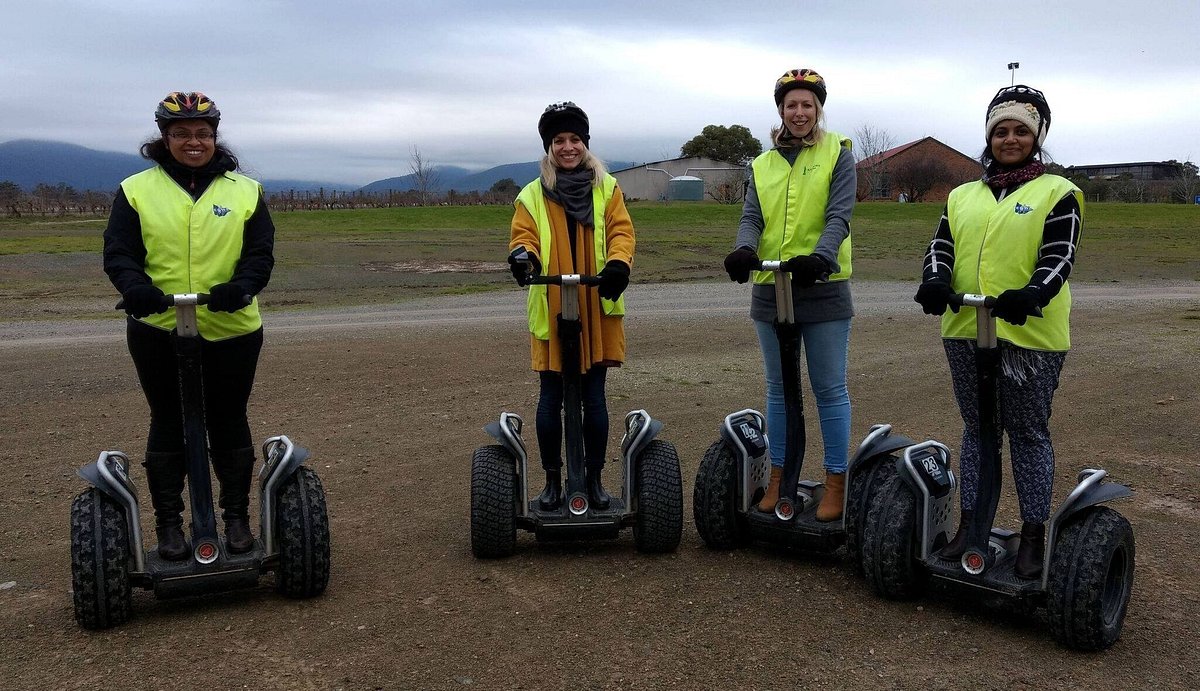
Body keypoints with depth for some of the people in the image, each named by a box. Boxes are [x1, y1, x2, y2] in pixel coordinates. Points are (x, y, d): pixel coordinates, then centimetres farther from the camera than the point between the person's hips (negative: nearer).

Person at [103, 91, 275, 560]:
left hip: (232, 330, 0)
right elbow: (118, 253, -3)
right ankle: (168, 523, 21)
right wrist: (136, 288, -25)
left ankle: (236, 517, 24)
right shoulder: (137, 190, 3)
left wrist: (241, 286, -24)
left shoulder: (244, 191, 5)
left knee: (230, 424, 10)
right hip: (157, 332, 0)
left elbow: (261, 252, -2)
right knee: (168, 427, 9)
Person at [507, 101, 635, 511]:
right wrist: (523, 255, -26)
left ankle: (594, 478, 19)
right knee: (551, 399, 5)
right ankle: (552, 480, 19)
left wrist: (618, 263, -23)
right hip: (551, 311, 0)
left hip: (597, 310, 0)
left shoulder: (606, 188, 8)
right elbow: (524, 236, -1)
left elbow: (621, 231, -1)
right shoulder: (532, 195, 7)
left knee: (594, 397, 6)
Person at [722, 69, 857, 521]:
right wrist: (744, 250, -21)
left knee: (830, 388, 1)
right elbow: (752, 217, 2)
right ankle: (778, 477, 24)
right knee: (778, 388, 12)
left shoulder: (838, 154, 2)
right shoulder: (763, 165, 13)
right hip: (771, 290, 4)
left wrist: (820, 257, -30)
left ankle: (835, 482, 11)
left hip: (823, 289, -4)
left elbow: (839, 216, -10)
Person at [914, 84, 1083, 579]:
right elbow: (941, 248, 6)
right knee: (977, 428, 13)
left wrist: (1033, 294, -28)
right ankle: (969, 525, 23)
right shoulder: (963, 196, 15)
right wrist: (935, 281, -16)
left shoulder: (1057, 193, 3)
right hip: (966, 331, 4)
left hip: (1030, 334, -4)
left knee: (1028, 433, 5)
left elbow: (1060, 256, -8)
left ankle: (1033, 537, 16)